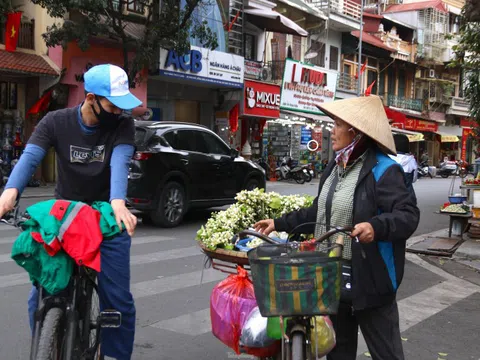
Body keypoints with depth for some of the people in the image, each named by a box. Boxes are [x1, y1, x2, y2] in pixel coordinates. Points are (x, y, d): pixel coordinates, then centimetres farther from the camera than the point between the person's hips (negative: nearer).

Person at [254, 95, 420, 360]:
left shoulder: (383, 170, -14)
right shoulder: (335, 167, 12)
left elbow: (408, 215, -22)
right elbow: (318, 213, 19)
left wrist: (376, 226, -39)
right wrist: (279, 223, 17)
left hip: (369, 281, -8)